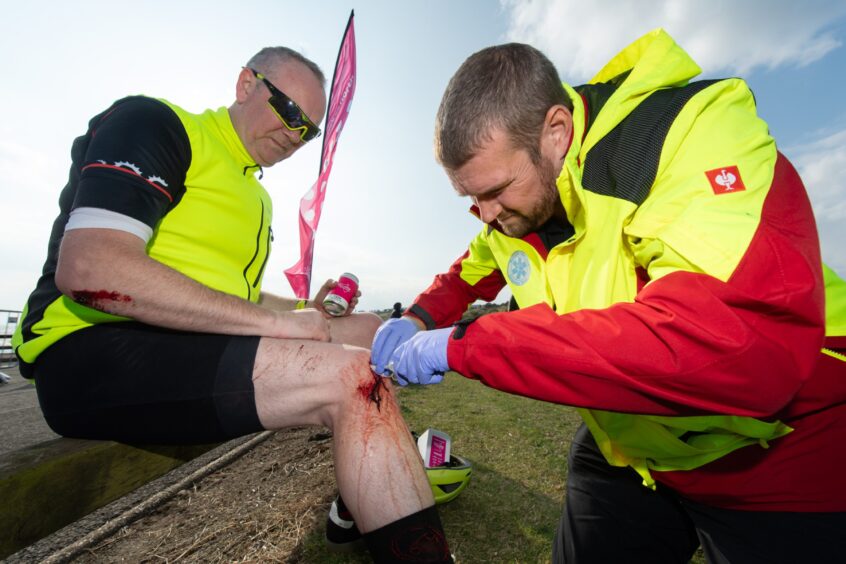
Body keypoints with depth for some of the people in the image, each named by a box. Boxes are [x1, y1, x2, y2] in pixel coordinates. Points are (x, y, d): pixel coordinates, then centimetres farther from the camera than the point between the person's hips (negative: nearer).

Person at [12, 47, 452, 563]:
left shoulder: (256, 197, 20)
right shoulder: (152, 122, -3)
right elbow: (87, 269, -20)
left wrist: (307, 310, 6)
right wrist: (275, 320, -21)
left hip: (200, 345, 8)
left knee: (366, 329, 4)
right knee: (352, 376, -29)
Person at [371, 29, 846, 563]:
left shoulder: (694, 133, -27)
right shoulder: (515, 184, -7)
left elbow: (735, 347, -41)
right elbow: (476, 266, 9)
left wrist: (462, 344, -37)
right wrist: (418, 318, -8)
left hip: (781, 456, -5)